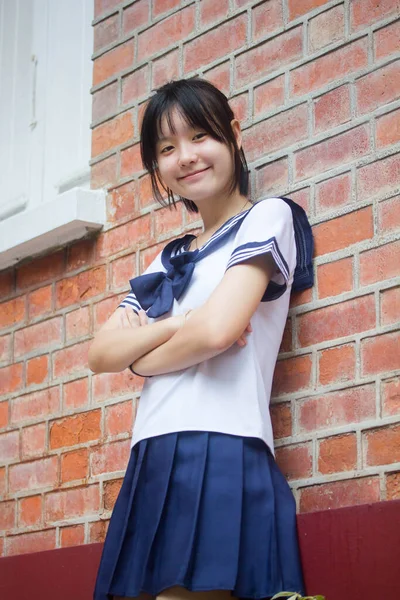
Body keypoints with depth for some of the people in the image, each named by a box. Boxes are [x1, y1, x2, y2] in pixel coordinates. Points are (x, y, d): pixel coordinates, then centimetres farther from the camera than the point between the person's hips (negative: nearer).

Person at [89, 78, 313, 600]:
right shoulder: (169, 260, 24)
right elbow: (101, 354, 13)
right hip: (151, 466, 7)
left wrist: (142, 357, 6)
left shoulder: (268, 217, 4)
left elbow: (217, 329, -11)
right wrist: (178, 325, -4)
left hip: (222, 455, -7)